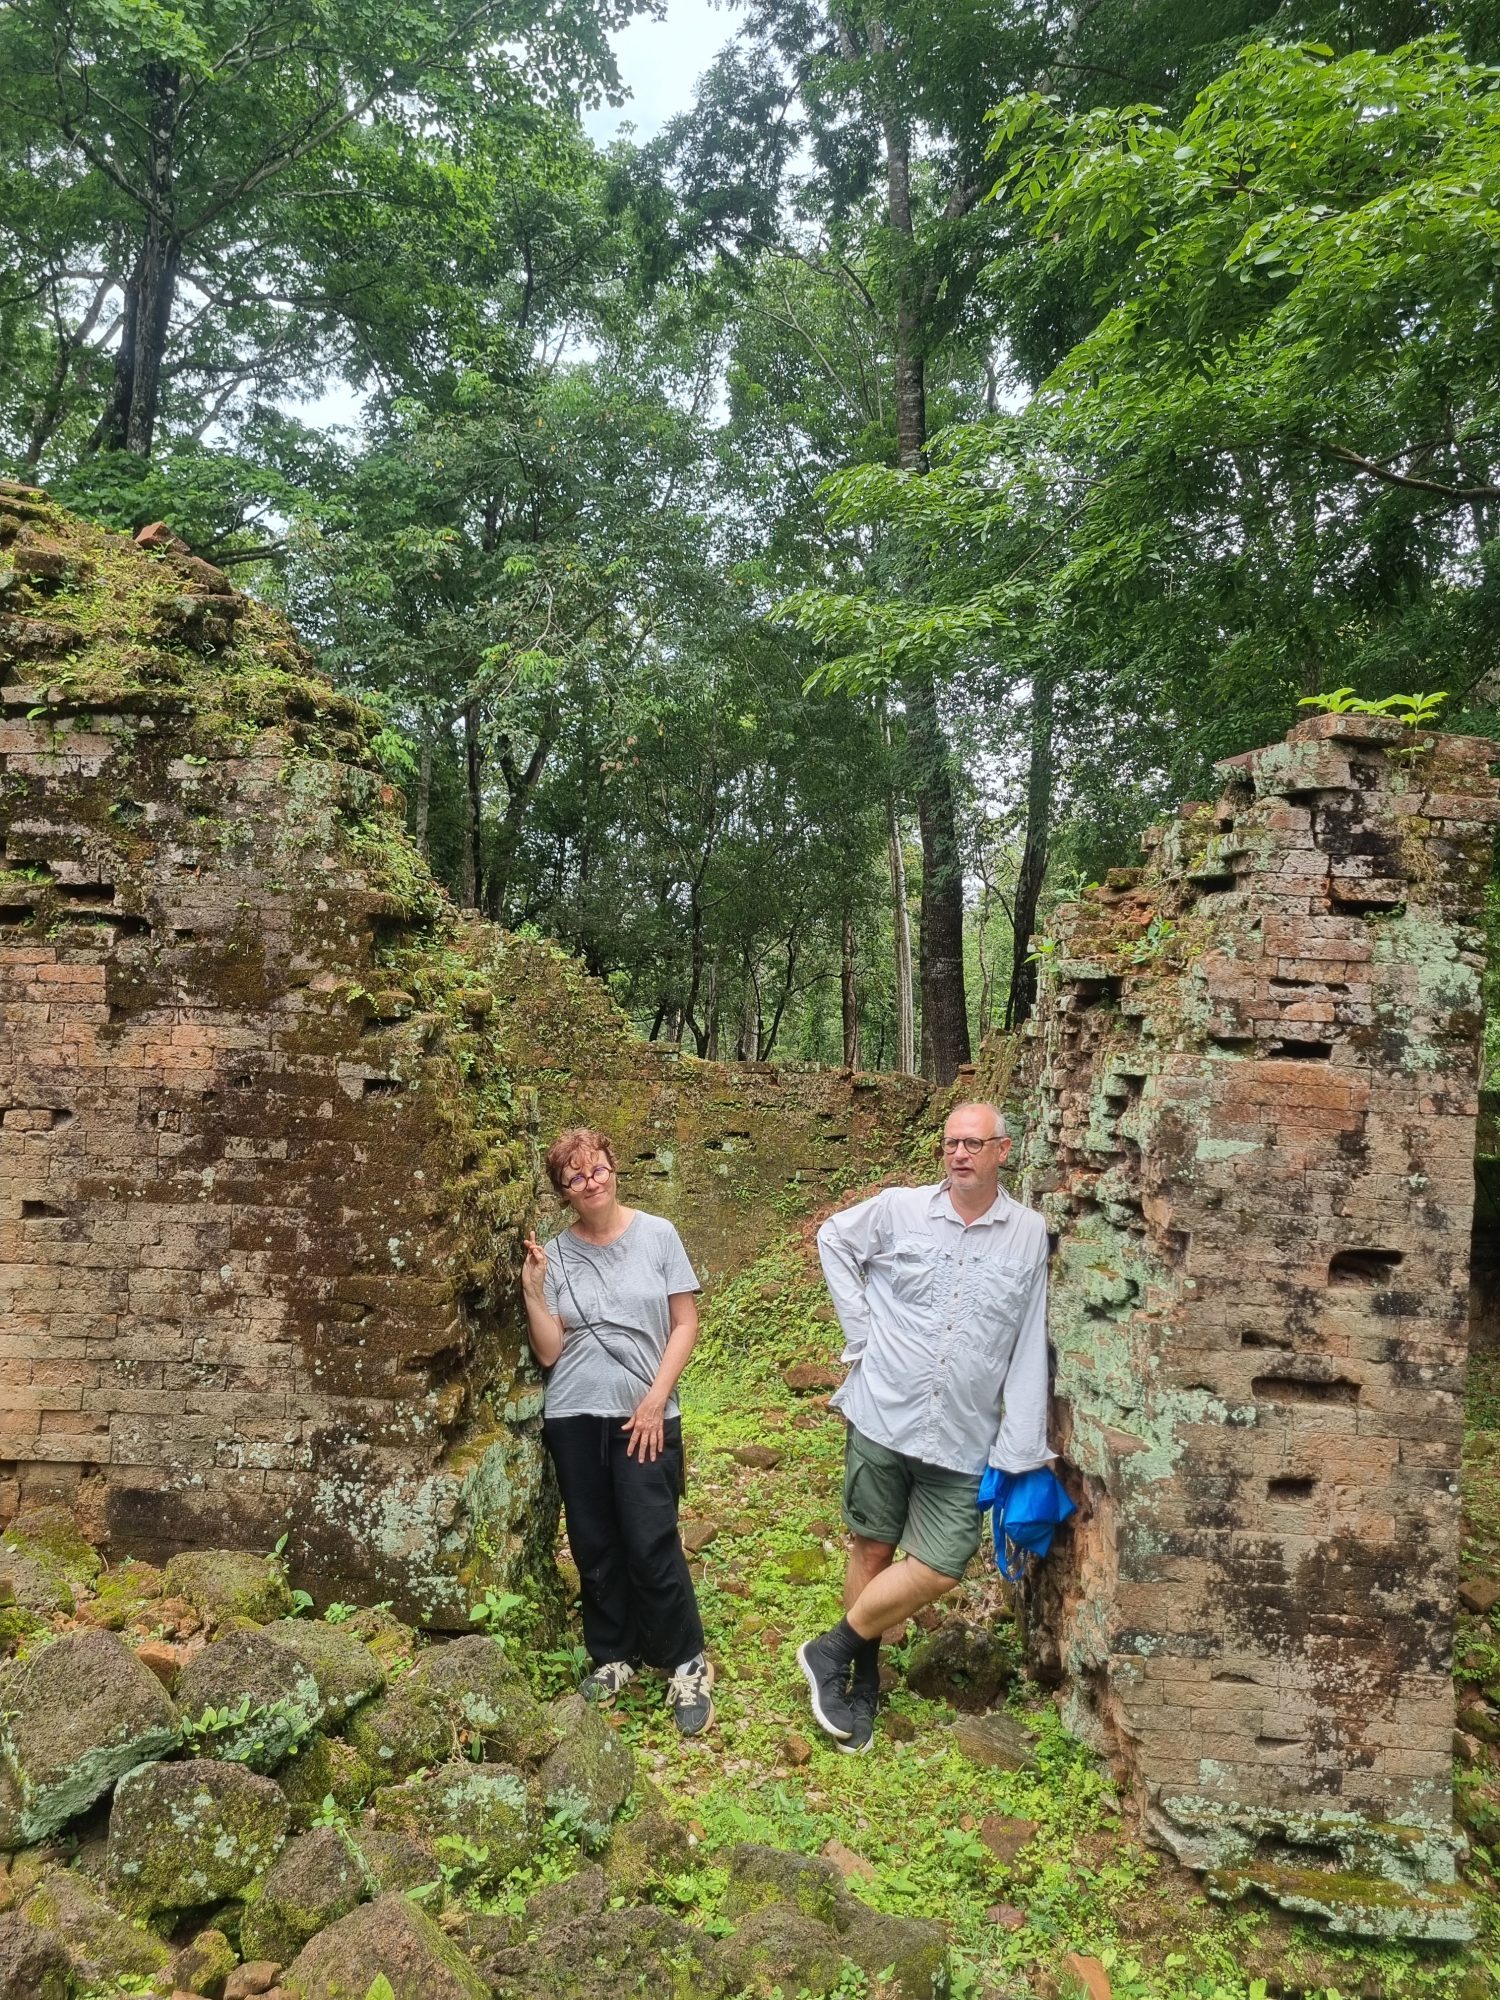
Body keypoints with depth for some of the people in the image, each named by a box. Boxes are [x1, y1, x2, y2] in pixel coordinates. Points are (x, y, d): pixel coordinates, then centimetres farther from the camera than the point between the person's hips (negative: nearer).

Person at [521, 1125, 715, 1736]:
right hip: (574, 1418, 2)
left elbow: (685, 1323, -1)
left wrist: (656, 1399, -8)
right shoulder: (555, 1253, 0)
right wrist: (533, 1290, -15)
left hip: (644, 1417, -2)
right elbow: (549, 1351, -2)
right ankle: (612, 1657, 31)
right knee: (594, 1547, 11)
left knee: (651, 1544, -5)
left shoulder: (656, 1234, -4)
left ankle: (687, 1664, 14)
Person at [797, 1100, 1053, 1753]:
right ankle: (861, 1679, 32)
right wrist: (859, 1329, 3)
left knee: (940, 1569, -1)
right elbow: (833, 1239, 12)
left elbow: (1029, 1350, 1)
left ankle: (834, 1650, 19)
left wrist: (1020, 1450, -2)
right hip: (882, 1417, 0)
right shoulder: (899, 1208, -4)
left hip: (964, 1438, 1)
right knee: (872, 1550, 11)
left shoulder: (1030, 1234, -2)